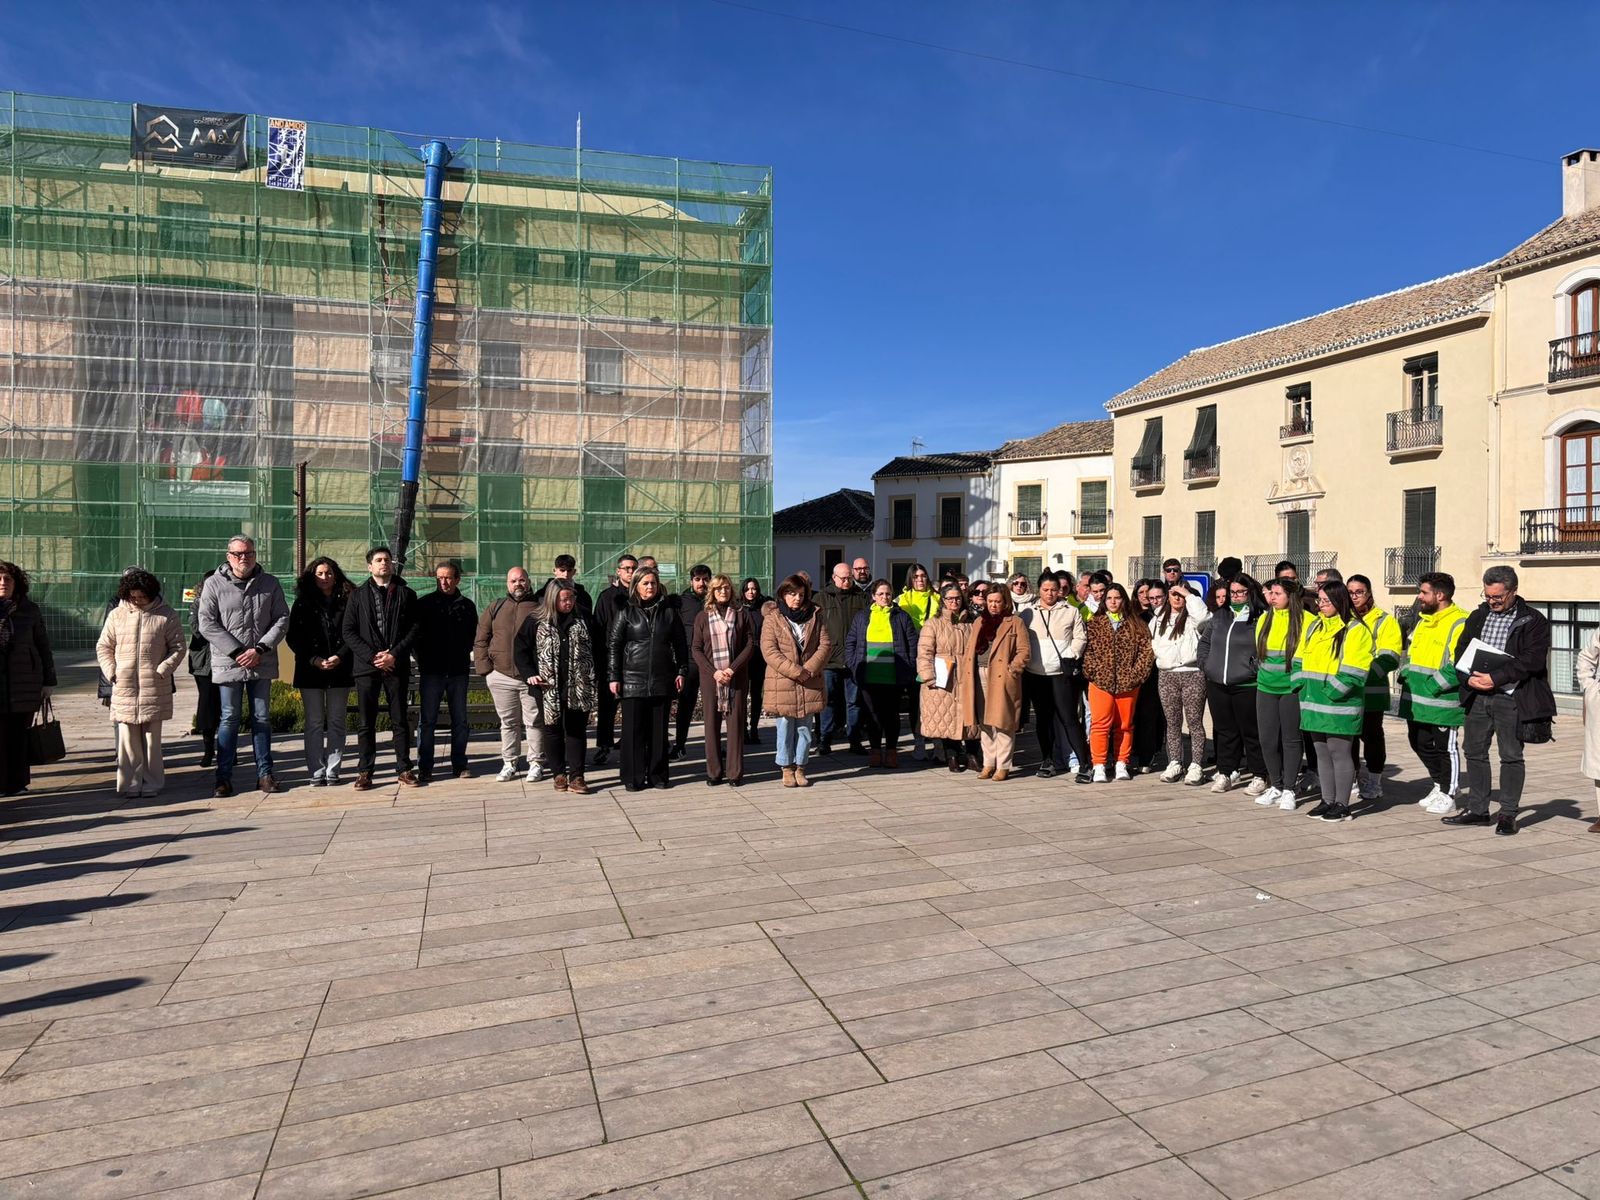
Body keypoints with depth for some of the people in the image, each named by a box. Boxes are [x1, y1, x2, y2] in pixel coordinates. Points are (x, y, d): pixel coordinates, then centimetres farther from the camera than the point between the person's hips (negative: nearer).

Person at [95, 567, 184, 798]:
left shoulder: (166, 615, 2)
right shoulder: (117, 615, 7)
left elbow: (177, 647, 4)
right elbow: (103, 646, 14)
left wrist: (162, 670, -7)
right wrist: (111, 672, 2)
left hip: (154, 688, -1)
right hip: (124, 687, 2)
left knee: (152, 738, 5)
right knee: (127, 739, 2)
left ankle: (152, 783, 12)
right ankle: (129, 783, 9)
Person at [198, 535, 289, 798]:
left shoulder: (270, 584, 5)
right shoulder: (214, 584, -1)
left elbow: (282, 619, 2)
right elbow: (207, 623, -6)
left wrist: (259, 650, -10)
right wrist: (237, 652, -13)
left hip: (262, 665, 2)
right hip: (228, 664, -2)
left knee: (262, 718, 9)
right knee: (229, 719, 3)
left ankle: (264, 774, 16)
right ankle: (224, 777, 12)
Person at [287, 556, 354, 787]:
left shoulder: (346, 602, 5)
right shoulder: (302, 604, 6)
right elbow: (293, 637, 3)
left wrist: (340, 656, -12)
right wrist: (314, 659, -9)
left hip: (339, 670, 0)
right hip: (310, 671, 0)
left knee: (336, 723, 3)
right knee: (314, 724, 1)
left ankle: (333, 772, 9)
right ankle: (317, 773, 6)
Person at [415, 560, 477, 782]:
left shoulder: (466, 606, 8)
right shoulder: (425, 603, 3)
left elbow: (473, 636, 15)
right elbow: (416, 634, 3)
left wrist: (462, 654, 5)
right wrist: (424, 658, -3)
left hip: (458, 671, 2)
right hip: (431, 671, -2)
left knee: (460, 720, 7)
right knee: (428, 721, 0)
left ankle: (459, 764, 16)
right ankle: (425, 768, 6)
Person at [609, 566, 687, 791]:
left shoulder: (669, 611, 8)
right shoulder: (626, 612, 3)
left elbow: (680, 644, 11)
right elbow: (613, 645, 1)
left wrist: (681, 671, 4)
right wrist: (613, 677, -4)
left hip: (662, 680, 2)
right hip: (633, 680, -2)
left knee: (659, 730, 7)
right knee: (634, 730, 1)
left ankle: (658, 775, 16)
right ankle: (634, 778, 10)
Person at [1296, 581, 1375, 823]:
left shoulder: (1355, 631, -8)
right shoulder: (1313, 626, 14)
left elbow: (1353, 673, -13)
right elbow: (1300, 660, 15)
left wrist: (1330, 693, -17)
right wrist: (1303, 686, 4)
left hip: (1339, 705, -7)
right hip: (1314, 703, 7)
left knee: (1340, 753, 0)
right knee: (1322, 753, 12)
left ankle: (1342, 804, 9)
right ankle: (1328, 801, 21)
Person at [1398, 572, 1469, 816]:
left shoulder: (1459, 623, -14)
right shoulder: (1422, 619, 14)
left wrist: (1432, 686, -21)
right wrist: (1406, 674, 7)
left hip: (1443, 702, -9)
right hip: (1415, 700, 9)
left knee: (1446, 748, 4)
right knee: (1419, 743, 17)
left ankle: (1448, 795, 18)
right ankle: (1440, 785, 35)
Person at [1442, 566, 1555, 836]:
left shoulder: (1533, 620, -3)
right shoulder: (1478, 616, 13)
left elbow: (1531, 660, -13)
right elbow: (1461, 651, 11)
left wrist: (1496, 678, -19)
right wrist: (1470, 676, -7)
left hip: (1511, 699, -5)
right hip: (1477, 696, 5)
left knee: (1511, 756, 1)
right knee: (1475, 753, 9)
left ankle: (1508, 814, 10)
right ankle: (1477, 810, 19)